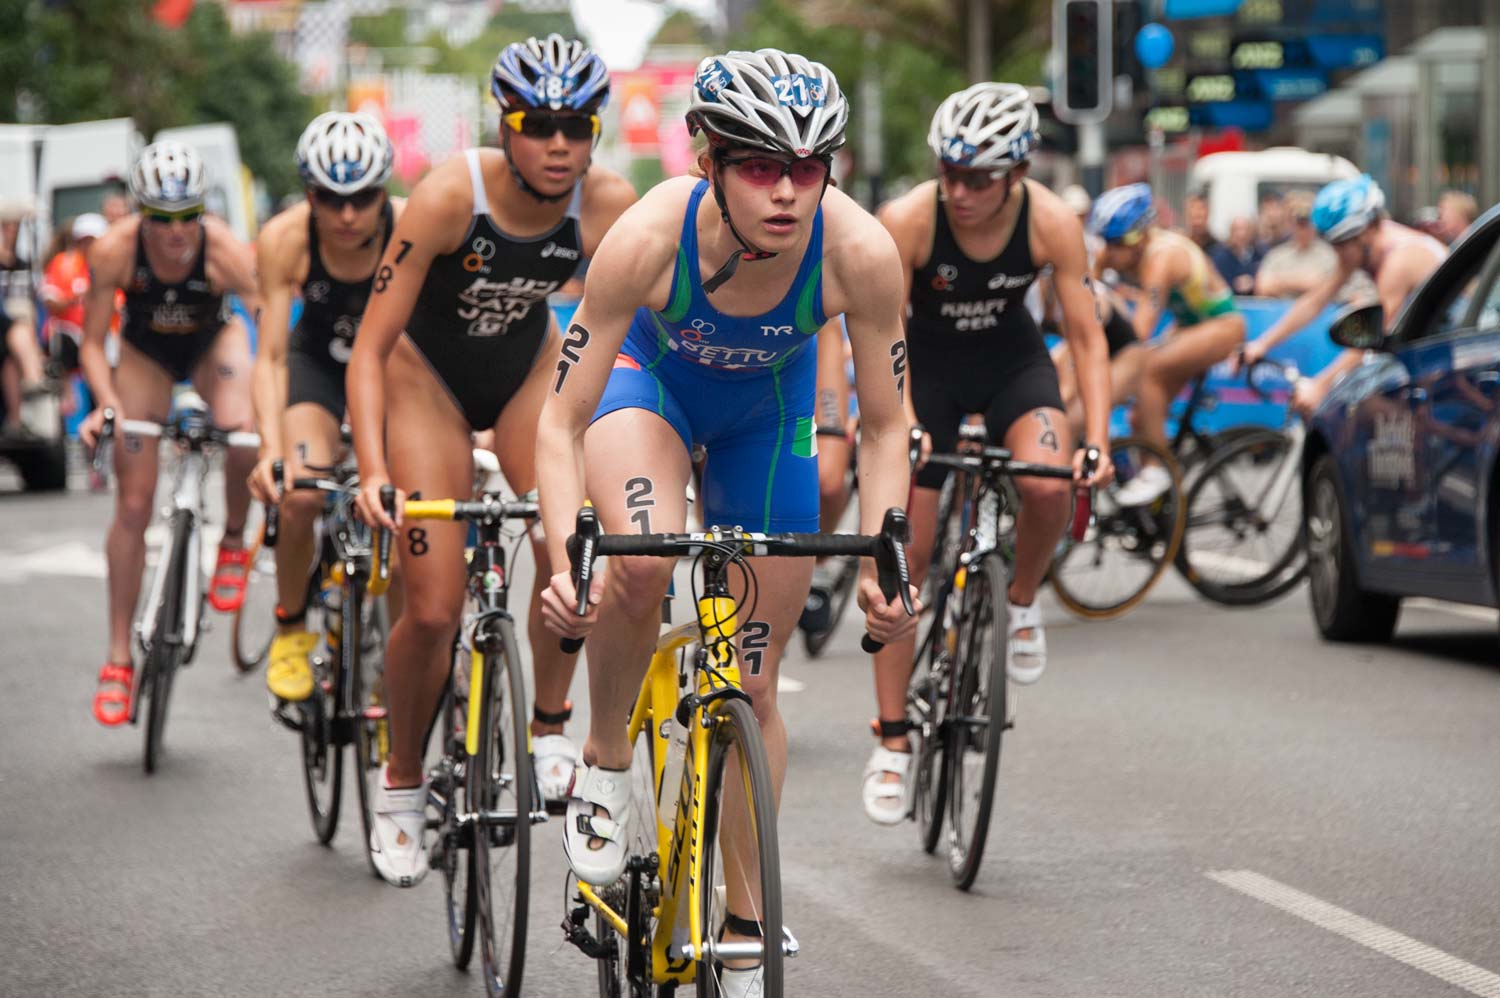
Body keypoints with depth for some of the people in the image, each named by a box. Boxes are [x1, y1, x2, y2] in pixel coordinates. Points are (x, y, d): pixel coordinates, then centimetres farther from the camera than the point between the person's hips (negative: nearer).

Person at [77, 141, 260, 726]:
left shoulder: (225, 252, -34)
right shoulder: (114, 251, -30)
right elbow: (92, 345, -22)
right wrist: (107, 404, -40)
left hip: (212, 343, -1)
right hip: (146, 354, 1)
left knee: (242, 436, -33)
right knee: (133, 505, -5)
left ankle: (233, 542, -2)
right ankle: (118, 658, 6)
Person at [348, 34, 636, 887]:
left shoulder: (609, 203, -24)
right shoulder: (450, 196, -31)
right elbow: (371, 348, -28)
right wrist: (373, 471, -39)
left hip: (530, 365, 3)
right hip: (430, 374, -3)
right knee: (434, 610, -8)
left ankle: (550, 727, 7)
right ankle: (402, 785, 15)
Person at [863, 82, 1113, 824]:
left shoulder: (1052, 223, -22)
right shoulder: (906, 220, -26)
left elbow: (1086, 337, -16)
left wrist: (1097, 441, -27)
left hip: (1013, 362, 1)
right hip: (926, 368, -1)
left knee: (1048, 485, -31)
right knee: (902, 554, -5)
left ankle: (1021, 601, 2)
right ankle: (893, 741, 6)